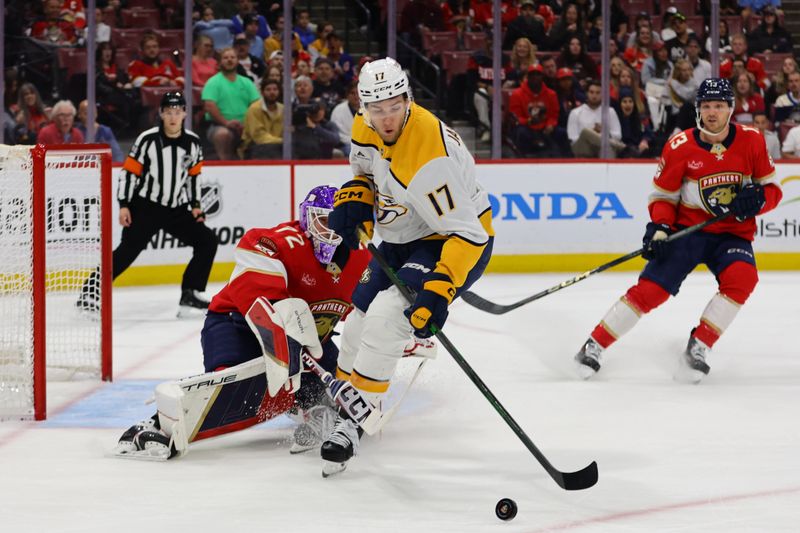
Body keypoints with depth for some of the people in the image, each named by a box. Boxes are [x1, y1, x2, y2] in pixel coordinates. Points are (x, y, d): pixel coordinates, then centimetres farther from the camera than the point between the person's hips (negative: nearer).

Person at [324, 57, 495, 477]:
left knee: (386, 317, -24)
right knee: (359, 321, 14)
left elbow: (466, 233, -35)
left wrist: (439, 289, -44)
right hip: (403, 239, 9)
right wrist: (354, 200, -5)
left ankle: (355, 419, -12)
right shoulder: (366, 129, -10)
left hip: (458, 243, -9)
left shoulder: (428, 160, -35)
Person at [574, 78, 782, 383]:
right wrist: (658, 228, -17)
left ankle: (698, 347, -18)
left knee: (742, 278, -28)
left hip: (733, 233, 1)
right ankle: (594, 346, -2)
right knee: (652, 287, -14)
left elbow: (772, 189, 3)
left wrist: (757, 198, -20)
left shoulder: (751, 141, -4)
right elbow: (663, 195, 0)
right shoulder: (680, 146, -9)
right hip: (687, 229, -1)